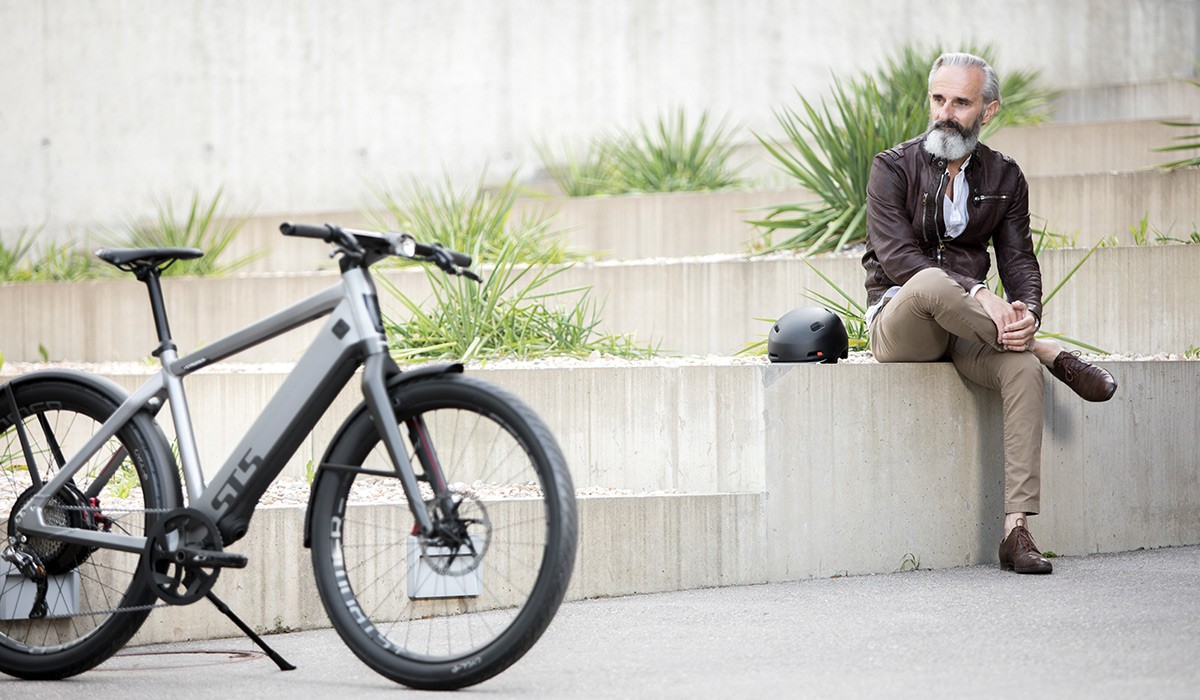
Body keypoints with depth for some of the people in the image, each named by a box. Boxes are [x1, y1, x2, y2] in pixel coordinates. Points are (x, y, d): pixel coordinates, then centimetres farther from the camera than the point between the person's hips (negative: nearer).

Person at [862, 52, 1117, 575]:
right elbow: (898, 257, -15)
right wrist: (977, 296, -29)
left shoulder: (1004, 178, 11)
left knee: (1022, 368, -30)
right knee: (930, 283, -39)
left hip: (966, 329, 3)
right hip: (898, 325, -3)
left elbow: (1018, 258, 5)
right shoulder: (893, 169, -3)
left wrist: (1026, 310, -19)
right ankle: (1052, 353, -23)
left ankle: (1016, 531, -33)